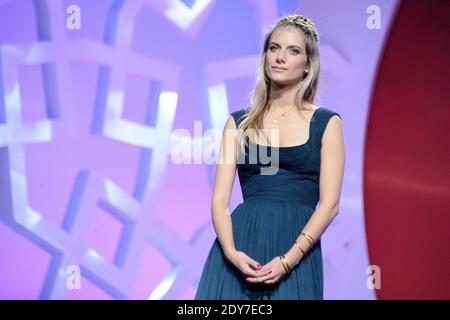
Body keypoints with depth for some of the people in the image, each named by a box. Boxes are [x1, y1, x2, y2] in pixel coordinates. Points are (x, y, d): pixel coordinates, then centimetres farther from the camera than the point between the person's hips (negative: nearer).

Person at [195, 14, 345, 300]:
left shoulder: (326, 123, 5)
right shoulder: (238, 123, 10)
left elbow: (330, 204, -2)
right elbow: (220, 198, 4)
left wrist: (289, 260, -14)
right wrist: (231, 251, -14)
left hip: (297, 247, -1)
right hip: (241, 244, 2)